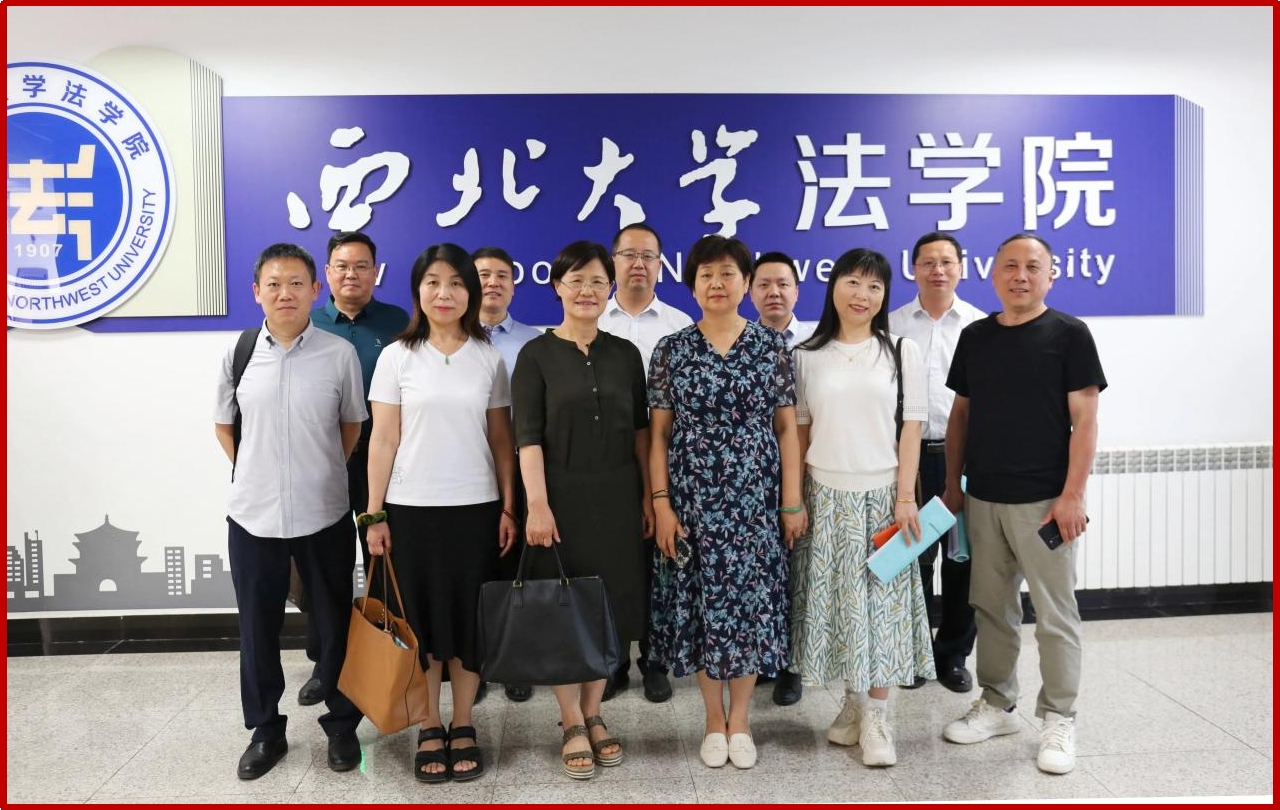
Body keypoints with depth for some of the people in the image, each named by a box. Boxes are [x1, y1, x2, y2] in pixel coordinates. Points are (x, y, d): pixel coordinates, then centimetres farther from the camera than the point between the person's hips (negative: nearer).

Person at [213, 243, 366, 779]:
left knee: (335, 624, 10)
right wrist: (256, 473, 9)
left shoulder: (339, 354, -6)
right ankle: (265, 731, 31)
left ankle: (341, 725, 28)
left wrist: (322, 473, 9)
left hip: (324, 514, -2)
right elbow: (223, 425, 13)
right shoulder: (238, 354, 0)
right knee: (257, 628, 13)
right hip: (252, 514, 2)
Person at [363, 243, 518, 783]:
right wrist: (374, 514, -3)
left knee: (469, 617, 7)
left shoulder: (489, 358, 4)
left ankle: (463, 726, 23)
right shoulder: (397, 357, 1)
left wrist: (508, 507, 0)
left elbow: (501, 441, 5)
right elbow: (383, 441, 0)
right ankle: (429, 729, 23)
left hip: (476, 507, 1)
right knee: (422, 617, 7)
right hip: (412, 508, 0)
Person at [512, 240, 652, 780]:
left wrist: (649, 496, 4)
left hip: (618, 497, 3)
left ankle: (593, 715, 26)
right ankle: (572, 726, 18)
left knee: (611, 606, 9)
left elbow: (640, 430, 9)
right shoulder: (537, 354, -2)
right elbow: (528, 435, -9)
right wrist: (537, 504, -17)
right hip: (562, 497, -3)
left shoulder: (625, 353, 8)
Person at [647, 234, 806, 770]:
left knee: (751, 601, 5)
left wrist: (793, 501, -1)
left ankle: (739, 718, 23)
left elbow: (787, 428, 3)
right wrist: (661, 503, -5)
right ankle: (714, 719, 24)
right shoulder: (671, 350, 2)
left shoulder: (772, 346, 2)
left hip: (754, 498, 0)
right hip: (692, 498, 0)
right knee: (699, 603, 6)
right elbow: (659, 434, 2)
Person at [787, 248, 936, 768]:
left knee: (881, 601, 2)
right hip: (826, 496, 1)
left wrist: (905, 497, -8)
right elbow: (799, 433, 6)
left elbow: (910, 429, 0)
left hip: (881, 495, -1)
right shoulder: (807, 356, 4)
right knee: (834, 600, 7)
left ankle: (876, 715, 13)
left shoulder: (902, 352, 2)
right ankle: (853, 703, 23)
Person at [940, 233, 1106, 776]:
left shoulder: (1068, 334, -4)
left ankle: (1059, 719, 19)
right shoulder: (975, 336, 9)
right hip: (983, 498, 5)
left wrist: (1072, 494, -14)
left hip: (1043, 501, -4)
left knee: (1055, 614, 5)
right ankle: (997, 705, 28)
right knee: (993, 608, 14)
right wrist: (952, 485, 9)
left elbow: (1084, 418, -8)